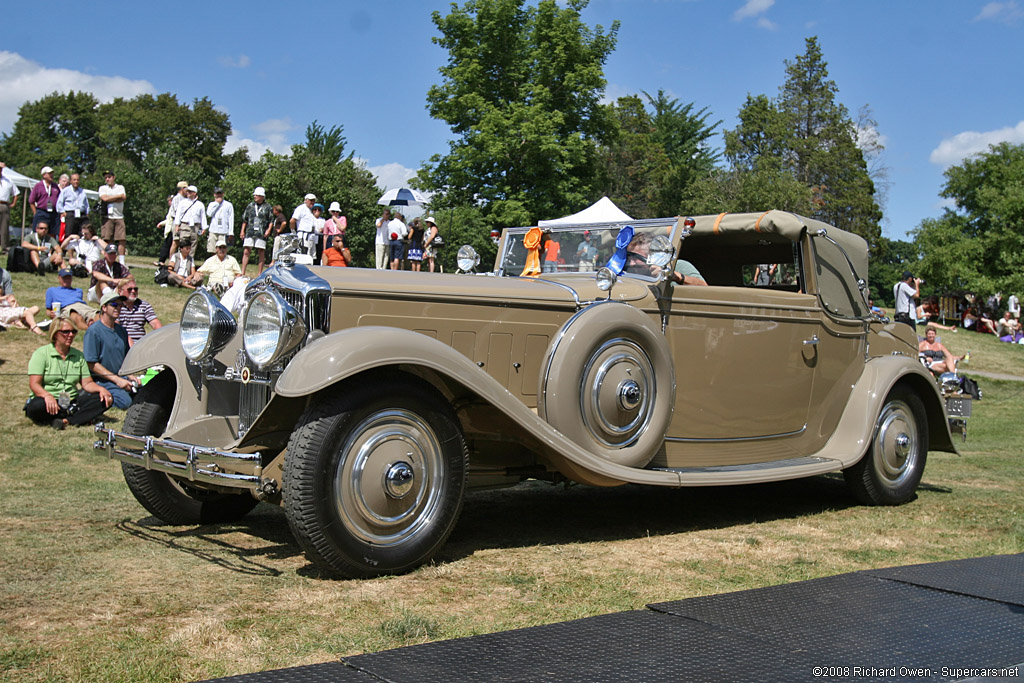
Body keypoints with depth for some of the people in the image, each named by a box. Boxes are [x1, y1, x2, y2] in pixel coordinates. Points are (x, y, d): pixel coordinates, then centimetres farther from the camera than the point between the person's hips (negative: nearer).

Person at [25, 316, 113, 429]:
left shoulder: (78, 355, 14)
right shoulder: (41, 353, -1)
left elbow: (87, 383, 9)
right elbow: (34, 384, -11)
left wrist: (101, 389, -13)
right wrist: (47, 396, -33)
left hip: (72, 401, 5)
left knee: (106, 399, -18)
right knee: (36, 406, -39)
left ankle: (66, 420, -30)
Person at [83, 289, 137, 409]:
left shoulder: (121, 330, 14)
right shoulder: (94, 331, -10)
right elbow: (92, 364, -14)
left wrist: (130, 376, 6)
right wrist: (116, 379, -16)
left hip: (121, 378, 7)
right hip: (101, 380, -7)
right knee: (125, 402, -29)